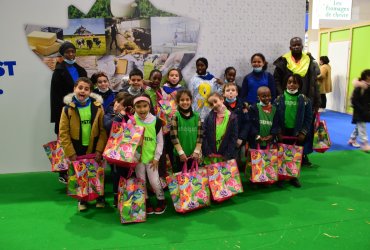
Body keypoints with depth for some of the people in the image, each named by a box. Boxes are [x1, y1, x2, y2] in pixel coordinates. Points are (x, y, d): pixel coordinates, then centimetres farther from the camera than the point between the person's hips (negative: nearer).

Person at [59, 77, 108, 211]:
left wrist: (99, 150, -11)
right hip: (77, 149, 0)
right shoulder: (68, 108, -9)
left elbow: (103, 130, -8)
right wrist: (70, 153, -10)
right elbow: (63, 133, -8)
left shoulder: (97, 107, -8)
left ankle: (100, 198, 34)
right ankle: (82, 200, 34)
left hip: (94, 148, 0)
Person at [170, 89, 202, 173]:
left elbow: (200, 135, 2)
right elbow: (174, 136, -11)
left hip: (193, 155, 3)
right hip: (179, 155, -2)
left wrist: (196, 151, -6)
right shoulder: (175, 116, -6)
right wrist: (181, 152, -14)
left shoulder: (196, 116, 3)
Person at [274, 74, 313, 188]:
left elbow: (308, 118, -1)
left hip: (297, 132, 1)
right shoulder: (279, 99, -5)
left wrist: (303, 132, -7)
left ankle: (294, 177, 27)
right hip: (283, 132, -1)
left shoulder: (304, 100, -4)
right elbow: (275, 117, -5)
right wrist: (278, 132, -10)